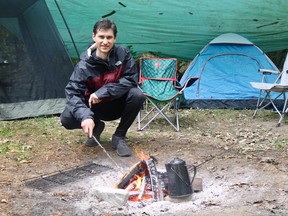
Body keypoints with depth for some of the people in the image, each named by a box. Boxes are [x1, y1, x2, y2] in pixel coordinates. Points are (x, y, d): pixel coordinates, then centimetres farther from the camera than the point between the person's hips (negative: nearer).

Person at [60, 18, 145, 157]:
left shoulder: (123, 53, -17)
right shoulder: (85, 64, -21)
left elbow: (131, 80, -20)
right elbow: (72, 92, -27)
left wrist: (102, 92, -29)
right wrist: (85, 116, -46)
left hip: (117, 106, 1)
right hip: (94, 107, 0)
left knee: (137, 95, -30)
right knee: (66, 119, -25)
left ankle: (119, 136, -9)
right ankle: (97, 127, 9)